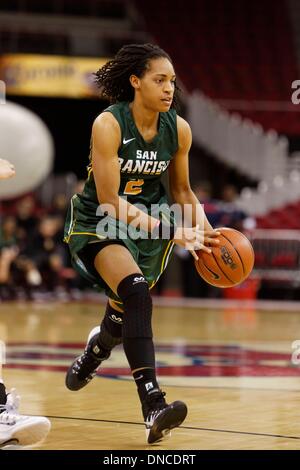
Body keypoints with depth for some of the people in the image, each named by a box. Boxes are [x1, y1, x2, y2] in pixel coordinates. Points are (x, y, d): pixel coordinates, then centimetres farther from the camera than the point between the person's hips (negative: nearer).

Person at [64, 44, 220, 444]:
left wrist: (201, 227, -11)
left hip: (146, 223, 5)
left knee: (124, 312, 14)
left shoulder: (178, 129, -7)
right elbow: (110, 200, -26)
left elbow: (181, 190, 9)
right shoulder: (109, 125, -22)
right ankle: (153, 405, -38)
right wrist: (171, 232, -33)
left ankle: (92, 354, 54)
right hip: (97, 223, -5)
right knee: (135, 290, -30)